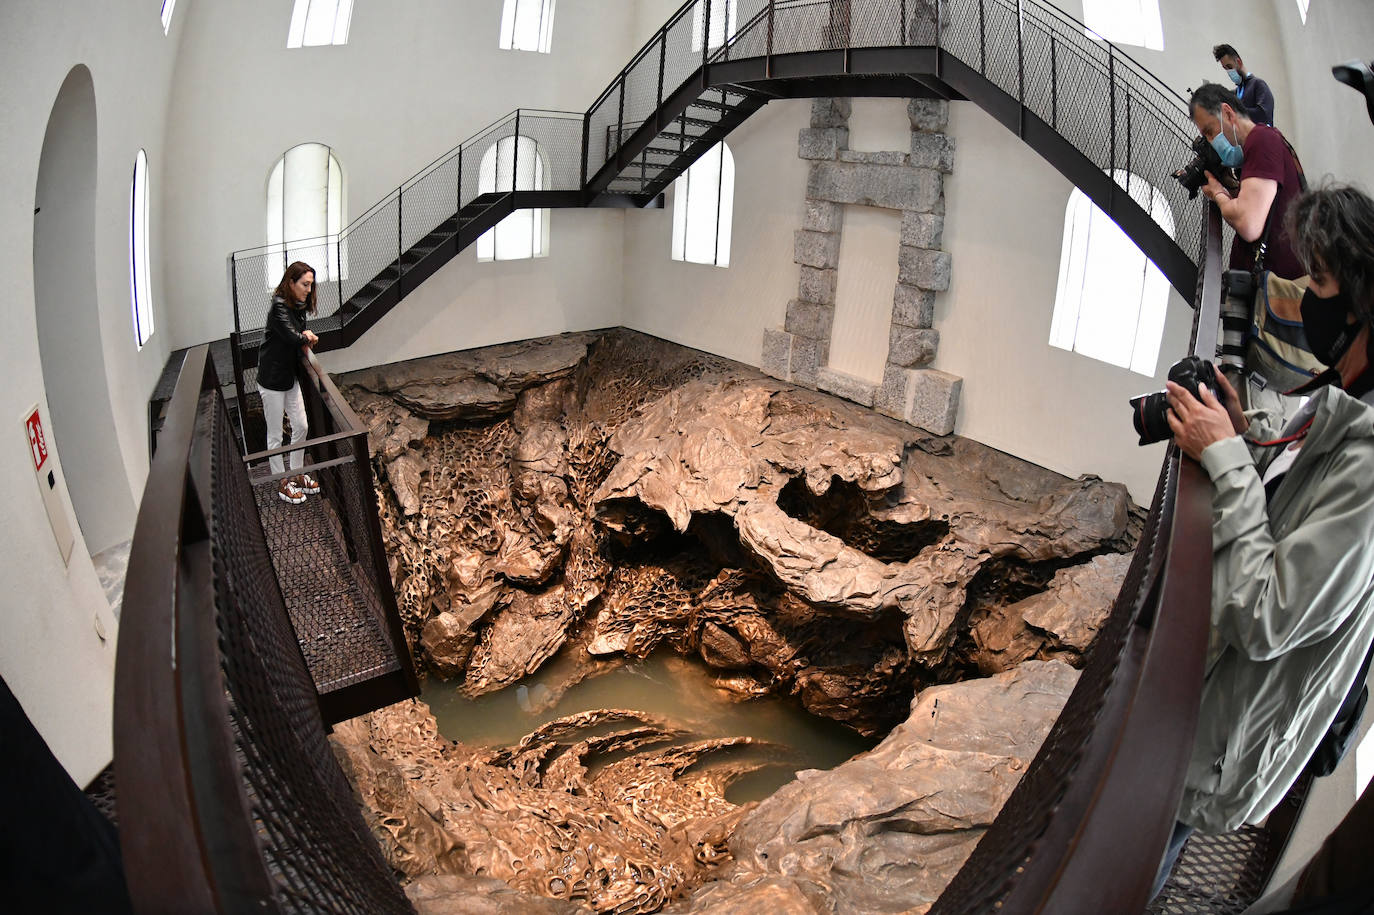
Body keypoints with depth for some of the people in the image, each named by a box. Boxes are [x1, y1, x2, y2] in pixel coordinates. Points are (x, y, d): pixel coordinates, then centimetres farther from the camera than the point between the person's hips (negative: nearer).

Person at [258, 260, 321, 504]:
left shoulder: (298, 306, 6)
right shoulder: (280, 307, -21)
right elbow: (293, 338, -28)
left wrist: (305, 337, -7)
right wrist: (308, 338, -8)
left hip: (289, 376, 9)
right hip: (272, 380, -9)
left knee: (301, 426, 14)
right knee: (275, 435, 5)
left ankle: (297, 474, 31)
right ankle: (282, 482, 17)